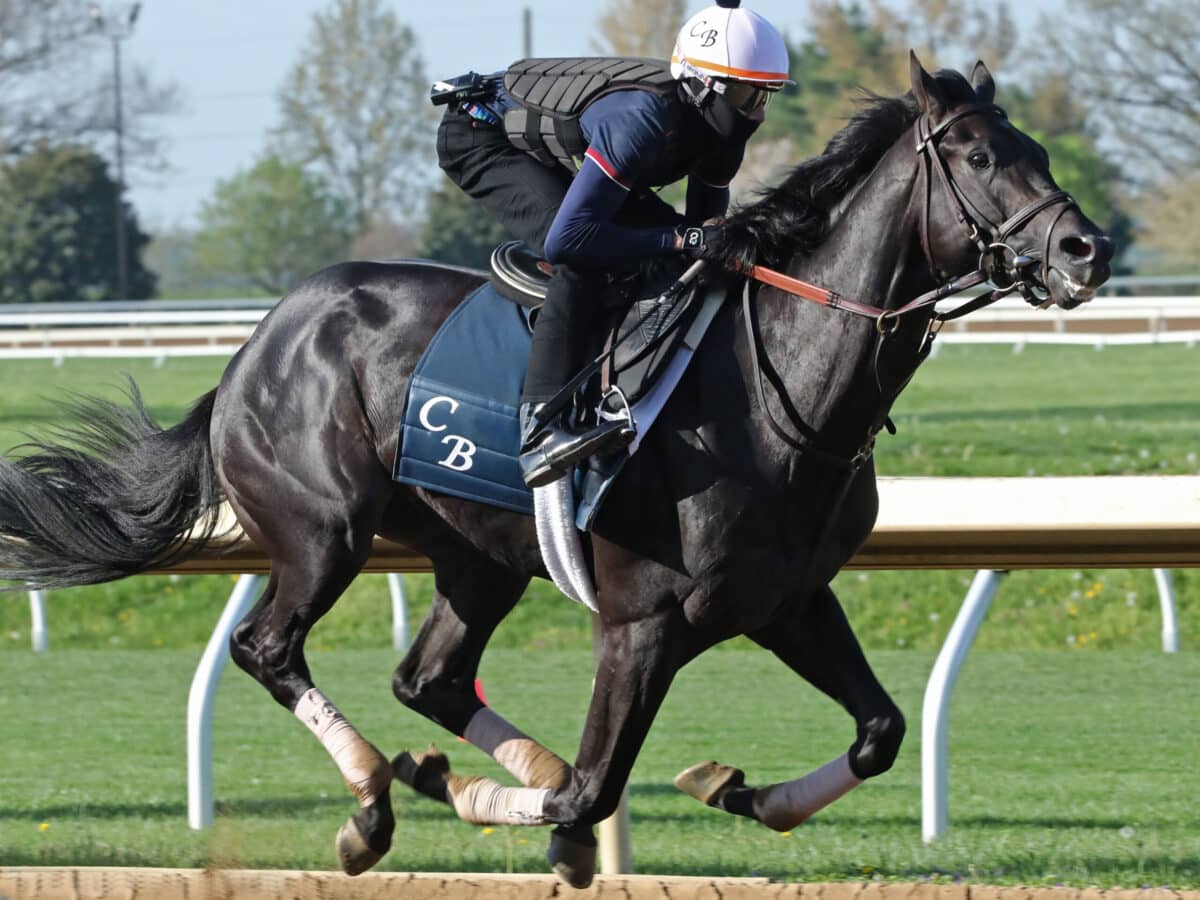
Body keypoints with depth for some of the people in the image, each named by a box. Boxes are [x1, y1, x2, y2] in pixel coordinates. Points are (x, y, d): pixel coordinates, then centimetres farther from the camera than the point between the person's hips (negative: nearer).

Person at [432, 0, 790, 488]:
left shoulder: (718, 124, -12)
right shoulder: (643, 119, -39)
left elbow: (706, 218, 6)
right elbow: (568, 238, -43)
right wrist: (682, 239, -40)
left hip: (562, 154, 10)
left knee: (680, 251, 4)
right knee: (584, 260, -33)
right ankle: (541, 426, -42)